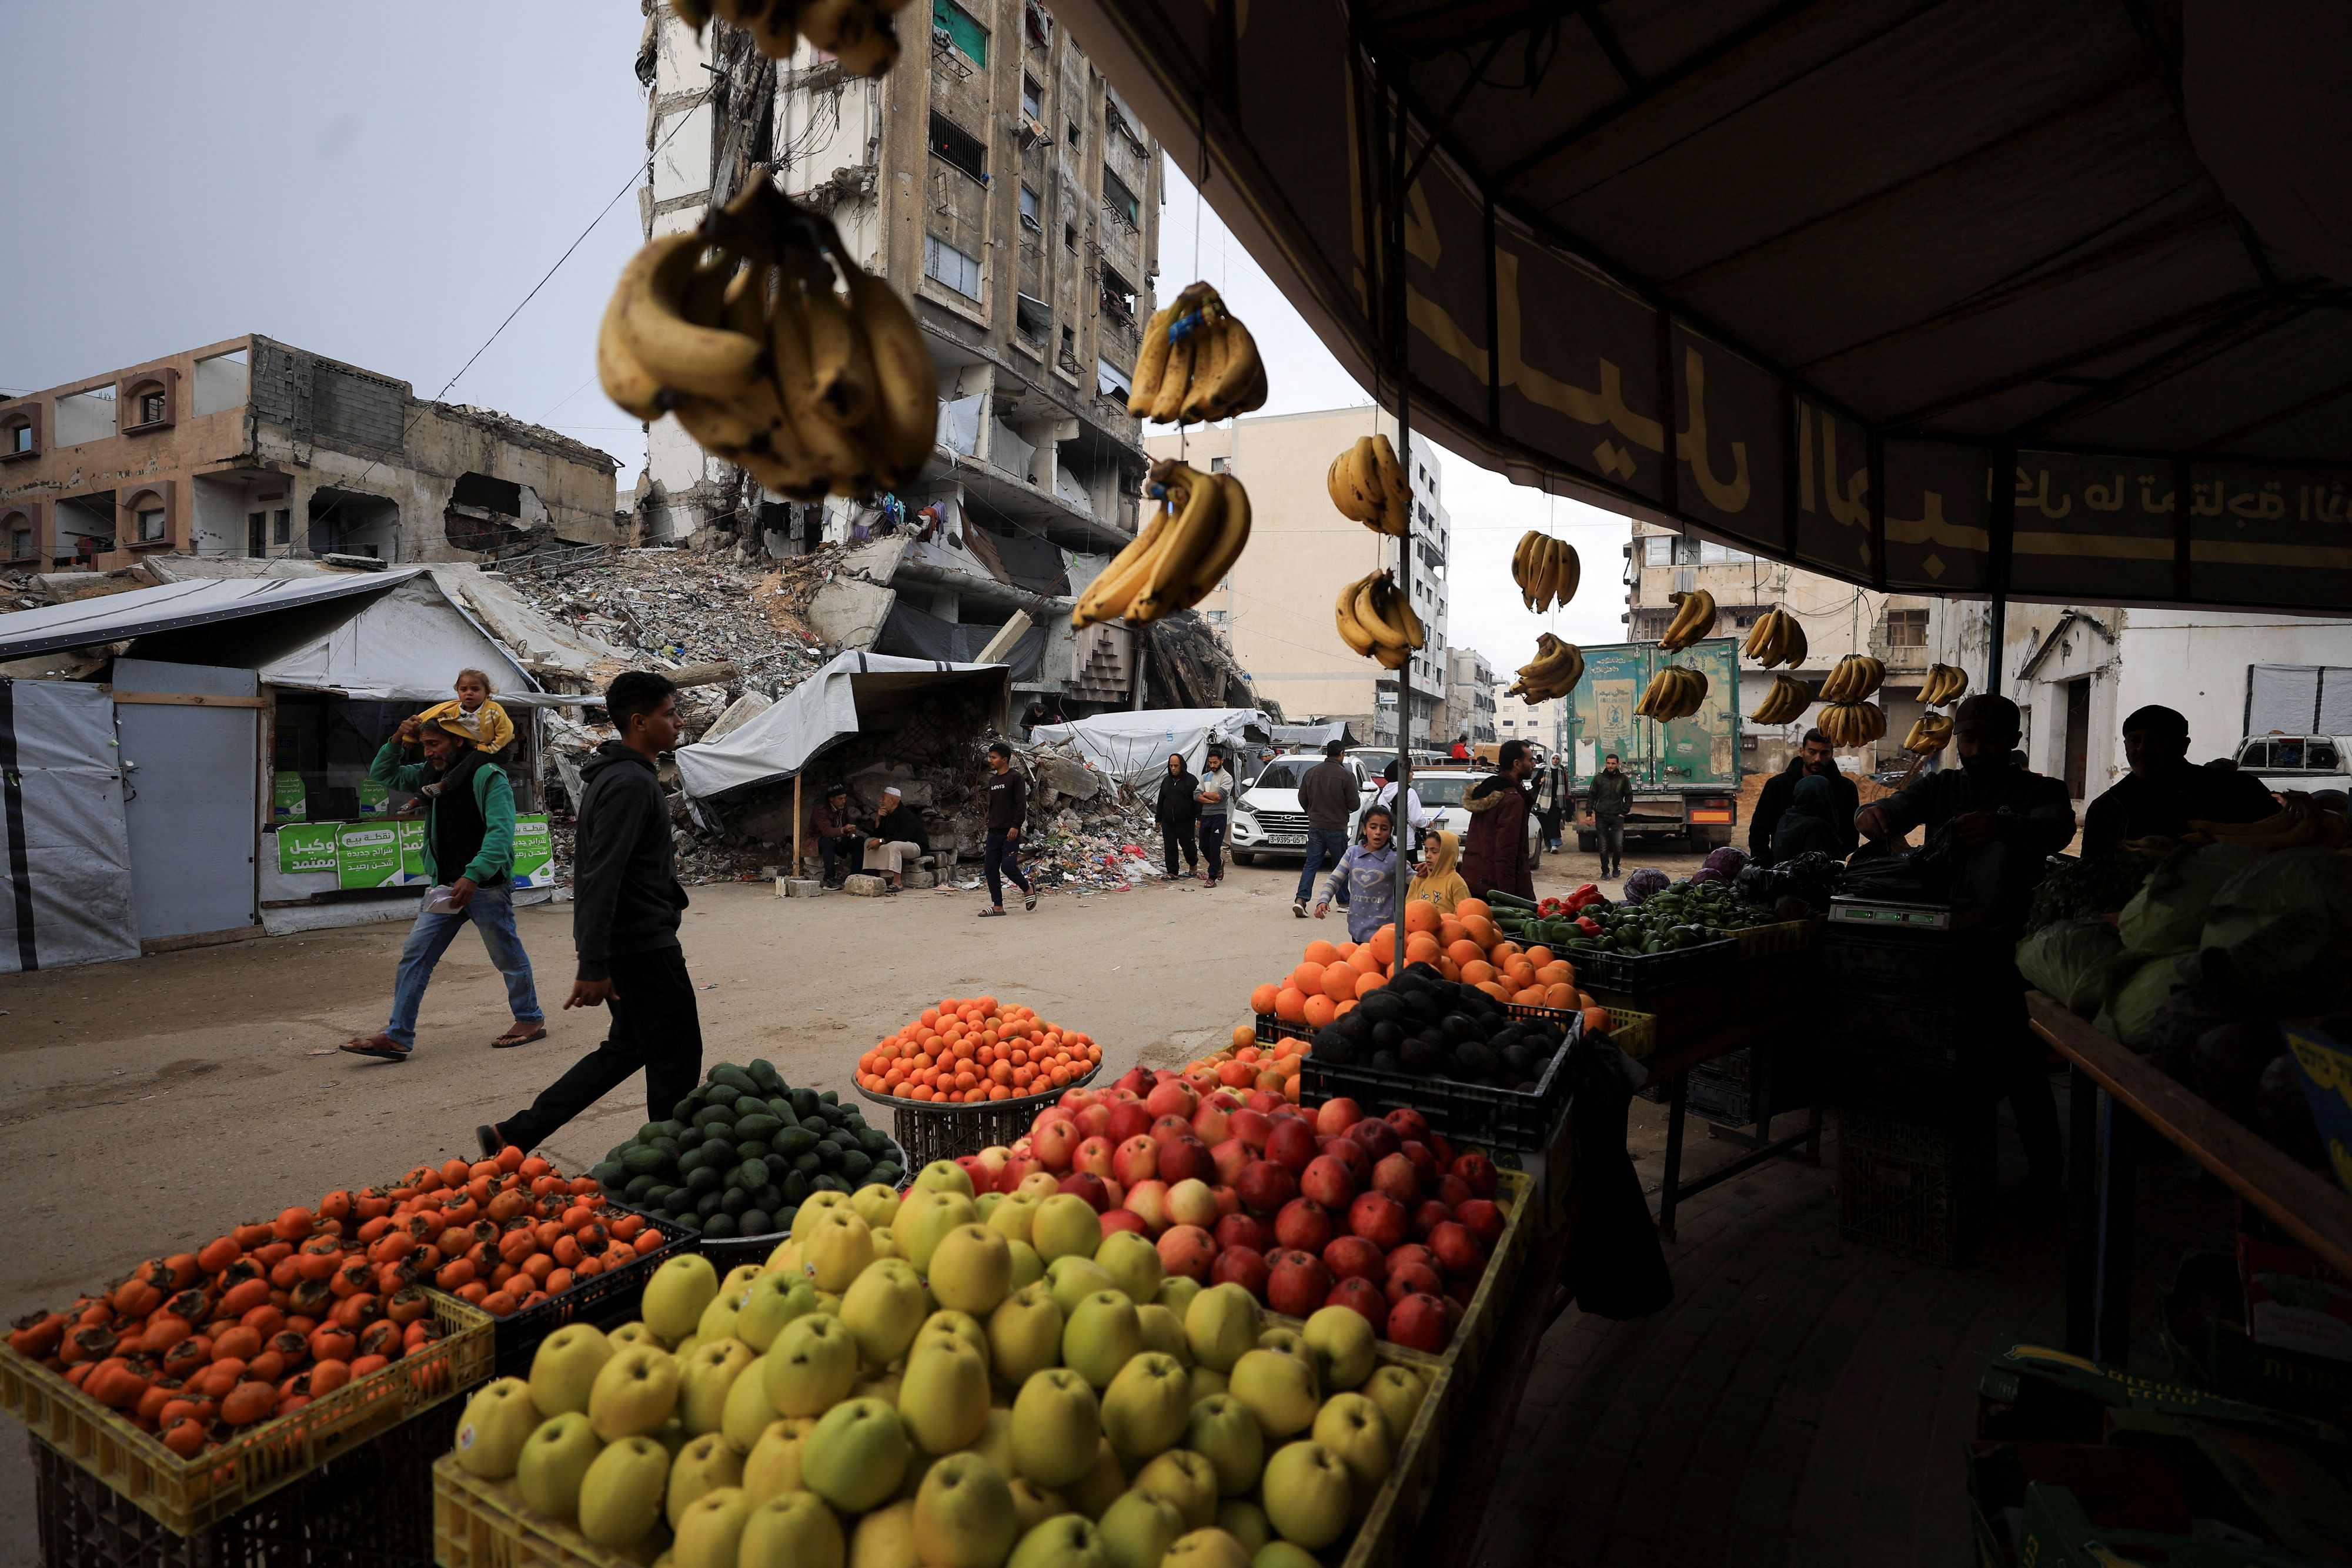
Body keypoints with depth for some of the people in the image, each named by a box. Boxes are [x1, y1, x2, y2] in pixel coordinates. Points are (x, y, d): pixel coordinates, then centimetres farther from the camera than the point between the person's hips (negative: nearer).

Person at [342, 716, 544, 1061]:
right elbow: (383, 774, 25)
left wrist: (473, 876, -32)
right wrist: (397, 742, 6)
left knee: (508, 956, 5)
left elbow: (500, 832, -23)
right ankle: (397, 1036, 8)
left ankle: (530, 1019, 21)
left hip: (486, 885, -8)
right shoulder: (431, 774, 12)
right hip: (446, 885, 8)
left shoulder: (487, 776, -15)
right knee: (414, 956, 4)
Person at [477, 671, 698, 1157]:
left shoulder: (617, 775, 14)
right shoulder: (630, 784, -19)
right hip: (643, 947, -10)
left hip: (631, 941, 10)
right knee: (677, 1054, 2)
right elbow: (601, 879, -25)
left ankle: (515, 1135, 21)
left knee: (628, 1048, 18)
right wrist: (593, 968, -25)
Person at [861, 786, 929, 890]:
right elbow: (878, 834, 11)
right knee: (869, 841, 4)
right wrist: (878, 819, -5)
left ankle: (897, 882, -40)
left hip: (916, 846, -10)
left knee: (894, 845, -40)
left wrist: (881, 841, -27)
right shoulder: (887, 815, 9)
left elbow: (903, 837, -30)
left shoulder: (906, 815, -19)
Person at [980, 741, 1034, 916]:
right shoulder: (993, 780, 16)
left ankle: (1028, 890, 13)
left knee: (1008, 866, -14)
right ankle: (998, 906, 7)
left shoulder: (1015, 777, -7)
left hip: (1010, 832, -8)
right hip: (994, 832, 8)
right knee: (990, 869, 2)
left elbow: (1022, 803, -13)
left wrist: (1016, 825, -20)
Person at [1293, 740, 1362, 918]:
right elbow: (1354, 804, -10)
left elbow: (1302, 799, 8)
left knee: (1311, 865, 5)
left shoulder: (1311, 772, 2)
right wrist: (1360, 796, 13)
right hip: (1337, 828, -3)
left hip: (1315, 827, 3)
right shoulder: (1346, 775, -13)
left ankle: (1301, 899, -9)